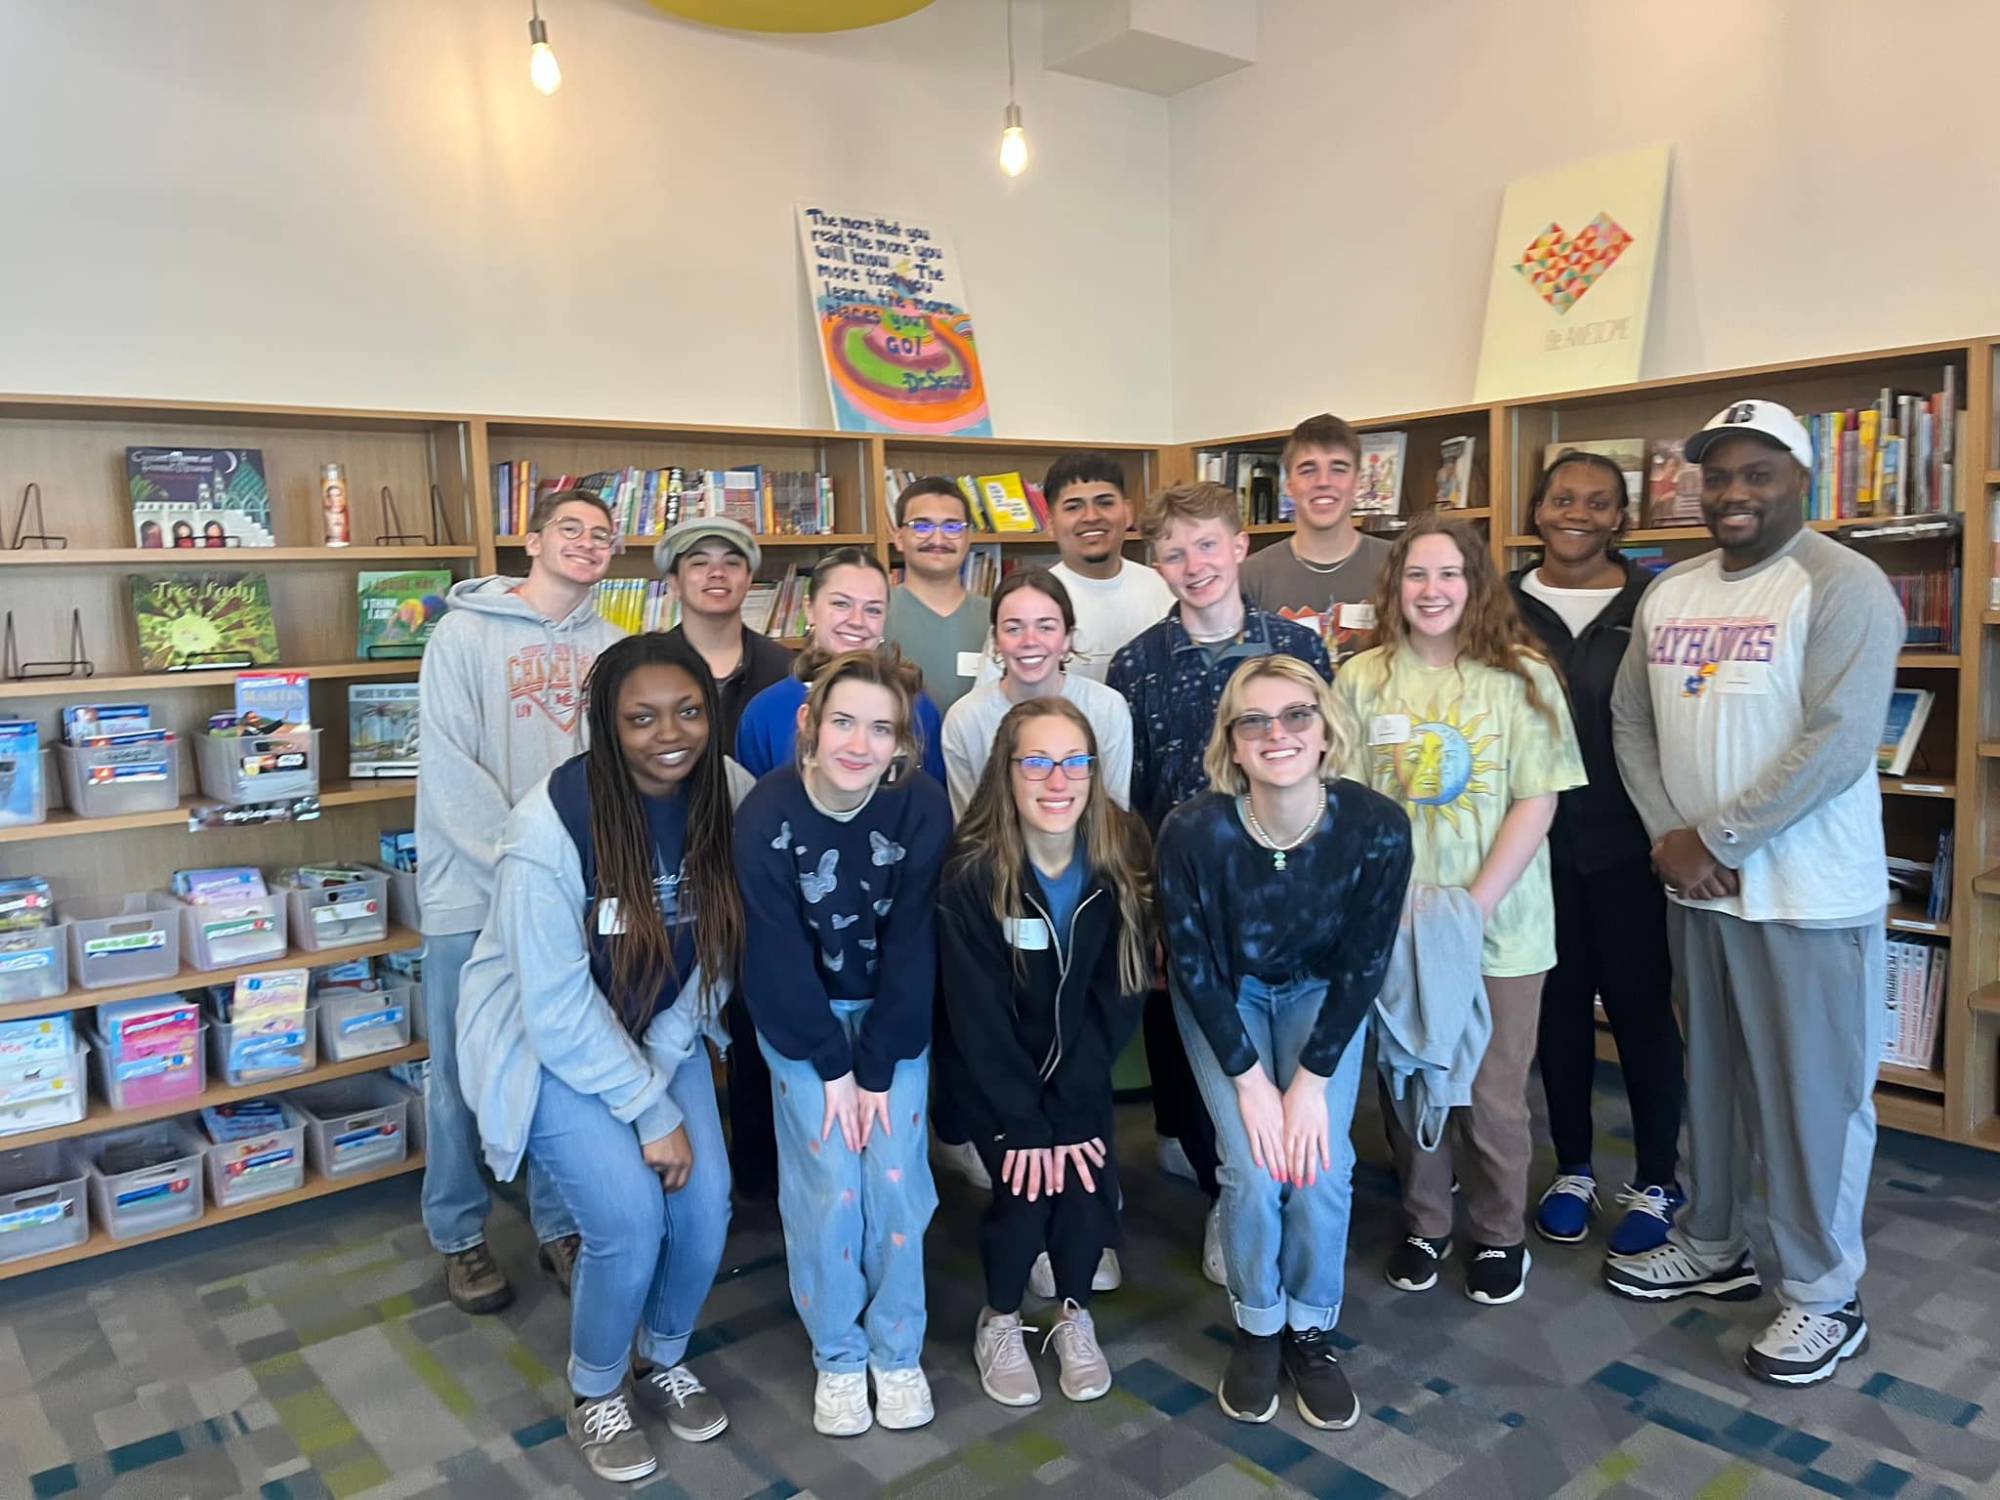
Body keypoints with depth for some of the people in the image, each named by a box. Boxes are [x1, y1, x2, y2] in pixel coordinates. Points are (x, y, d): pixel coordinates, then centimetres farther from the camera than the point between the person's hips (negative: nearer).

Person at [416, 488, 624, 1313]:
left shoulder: (612, 649, 6)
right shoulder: (464, 632, -4)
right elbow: (446, 766, -10)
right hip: (472, 890, -3)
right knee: (463, 1074, 8)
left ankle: (561, 1225, 28)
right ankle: (459, 1235, 26)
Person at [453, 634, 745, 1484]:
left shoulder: (730, 795, -16)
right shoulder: (552, 825, -29)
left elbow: (717, 955, -6)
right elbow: (560, 1009, -24)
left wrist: (661, 1070, -12)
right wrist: (651, 1112, -20)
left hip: (660, 1036, 4)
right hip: (547, 1043, -4)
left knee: (706, 1209, -4)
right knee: (630, 1220, -15)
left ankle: (665, 1362, 28)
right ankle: (596, 1395, 17)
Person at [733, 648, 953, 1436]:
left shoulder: (923, 808, -20)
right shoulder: (767, 814, -22)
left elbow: (911, 947, -14)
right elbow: (779, 956, -15)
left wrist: (879, 1068, -13)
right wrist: (832, 1066, -13)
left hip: (895, 1012, 1)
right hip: (800, 1017, -1)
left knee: (896, 1179, -4)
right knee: (829, 1184, -7)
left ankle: (897, 1350, 19)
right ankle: (837, 1355, 16)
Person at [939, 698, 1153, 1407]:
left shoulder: (1124, 861, -15)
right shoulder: (972, 876, -22)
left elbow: (1119, 999, -12)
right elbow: (979, 1016, -17)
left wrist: (1068, 1113, -17)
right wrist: (1025, 1124, -18)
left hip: (1081, 1067, 2)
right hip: (995, 1073, -2)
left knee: (1086, 1178, -14)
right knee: (1025, 1187, -16)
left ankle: (1074, 1314, 17)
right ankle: (999, 1320, 15)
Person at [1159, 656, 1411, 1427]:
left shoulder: (1376, 826, -28)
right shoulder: (1193, 829, -32)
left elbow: (1363, 964, -16)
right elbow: (1193, 965, -19)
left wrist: (1313, 1078, -16)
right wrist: (1248, 1079, -18)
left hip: (1322, 993, 1)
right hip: (1223, 996, -1)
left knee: (1321, 1168, -13)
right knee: (1253, 1170, -14)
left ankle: (1311, 1331, 15)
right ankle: (1256, 1327, 14)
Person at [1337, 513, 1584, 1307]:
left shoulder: (1522, 677, -4)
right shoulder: (1362, 677, 0)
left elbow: (1537, 805, -7)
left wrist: (1471, 909, -13)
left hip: (1499, 927, -1)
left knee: (1492, 1094, 8)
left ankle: (1500, 1234, 31)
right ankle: (1423, 1224, 34)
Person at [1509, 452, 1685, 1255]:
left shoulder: (1653, 602, -3)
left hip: (1628, 845, -2)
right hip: (1537, 844, 2)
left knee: (1641, 1008, 8)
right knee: (1558, 1006, 12)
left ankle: (1657, 1181, 24)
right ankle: (1572, 1168, 29)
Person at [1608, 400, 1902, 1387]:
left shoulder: (1841, 585, -11)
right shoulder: (1668, 593, 9)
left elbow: (1838, 743, -20)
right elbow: (1629, 719, 9)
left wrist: (1714, 836, -17)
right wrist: (1668, 838, -4)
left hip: (1808, 895, -6)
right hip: (1696, 887, 6)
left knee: (1812, 1097, 5)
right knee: (1711, 1076, 18)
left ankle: (1823, 1296, 22)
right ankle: (1711, 1248, 35)